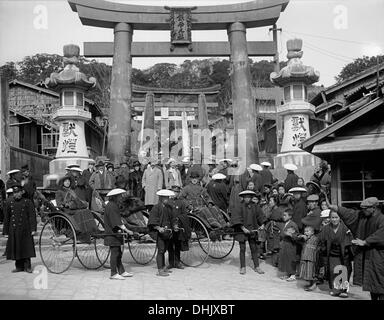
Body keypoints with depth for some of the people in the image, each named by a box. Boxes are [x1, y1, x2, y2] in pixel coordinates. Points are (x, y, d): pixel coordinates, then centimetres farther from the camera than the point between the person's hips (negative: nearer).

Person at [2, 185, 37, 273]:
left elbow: (32, 216, -3)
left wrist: (33, 229, -9)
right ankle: (19, 266, 17)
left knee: (26, 248, 0)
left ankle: (27, 266, 9)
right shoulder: (9, 202, 5)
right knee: (15, 248, 6)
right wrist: (6, 231, 6)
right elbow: (6, 218, 8)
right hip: (13, 230, 3)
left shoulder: (27, 202, -2)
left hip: (25, 230, -3)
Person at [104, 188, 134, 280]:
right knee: (115, 253, -6)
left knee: (118, 253, 14)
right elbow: (117, 222, -25)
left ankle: (122, 271, 20)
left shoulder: (114, 205, 15)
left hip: (116, 233, 10)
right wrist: (127, 230, -27)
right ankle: (113, 274, 0)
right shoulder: (111, 206, -17)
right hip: (112, 234, -10)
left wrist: (123, 229, 25)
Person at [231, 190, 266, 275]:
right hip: (242, 231, -3)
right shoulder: (240, 207, -11)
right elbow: (235, 218, -16)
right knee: (242, 249, 3)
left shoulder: (254, 206, 2)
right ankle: (242, 267, 10)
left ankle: (256, 266, 15)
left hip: (252, 230, 3)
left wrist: (262, 224, 0)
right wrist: (243, 228, -19)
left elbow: (260, 215, 13)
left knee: (254, 249, 7)